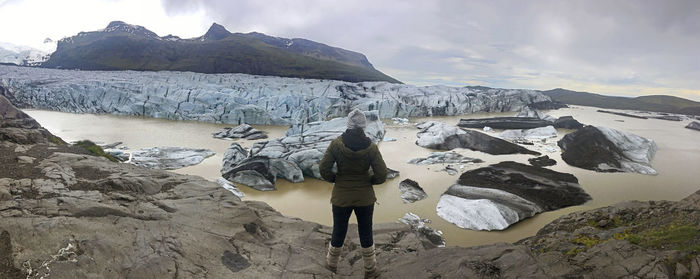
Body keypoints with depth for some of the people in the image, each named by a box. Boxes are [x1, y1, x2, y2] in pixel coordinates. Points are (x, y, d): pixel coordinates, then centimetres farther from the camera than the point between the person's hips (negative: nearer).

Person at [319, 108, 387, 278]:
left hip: (341, 197, 0)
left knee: (338, 232, 20)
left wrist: (335, 179, 5)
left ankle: (332, 263, 43)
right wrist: (368, 181, 6)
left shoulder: (336, 144, -14)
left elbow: (324, 169, -13)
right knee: (366, 234, 17)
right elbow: (381, 176, -13)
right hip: (365, 198, 0)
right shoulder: (371, 147, -14)